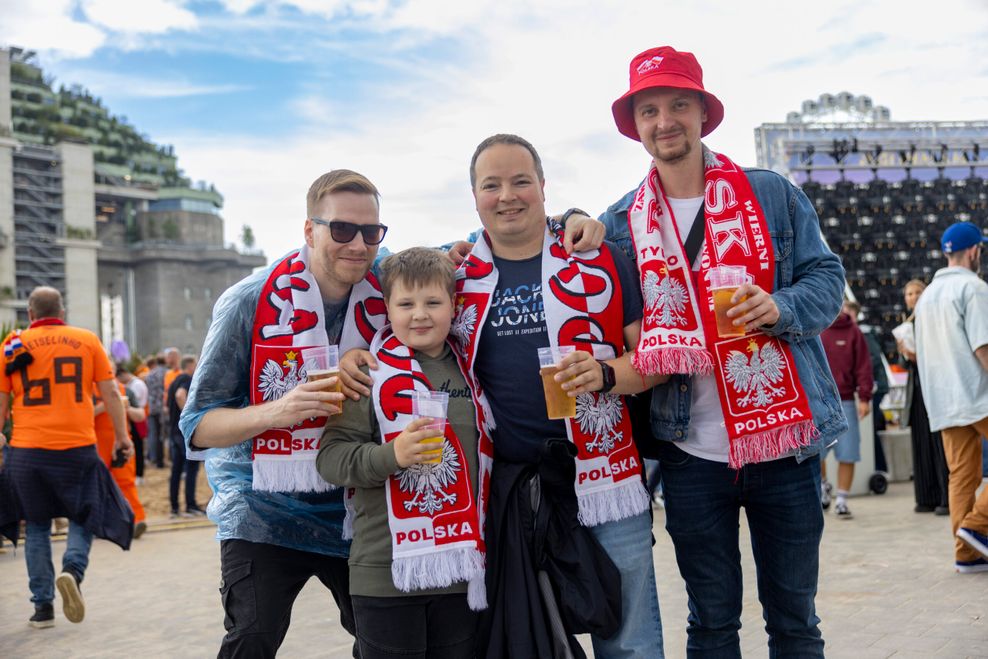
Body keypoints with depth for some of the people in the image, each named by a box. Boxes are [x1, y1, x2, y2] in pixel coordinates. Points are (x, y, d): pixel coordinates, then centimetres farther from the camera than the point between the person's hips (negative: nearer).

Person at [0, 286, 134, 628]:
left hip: (28, 449, 1)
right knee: (83, 517, 14)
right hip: (78, 446, -1)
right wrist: (121, 435, 9)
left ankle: (42, 606, 13)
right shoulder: (87, 340, 3)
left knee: (36, 526, 14)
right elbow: (110, 392, 2)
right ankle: (73, 570, -13)